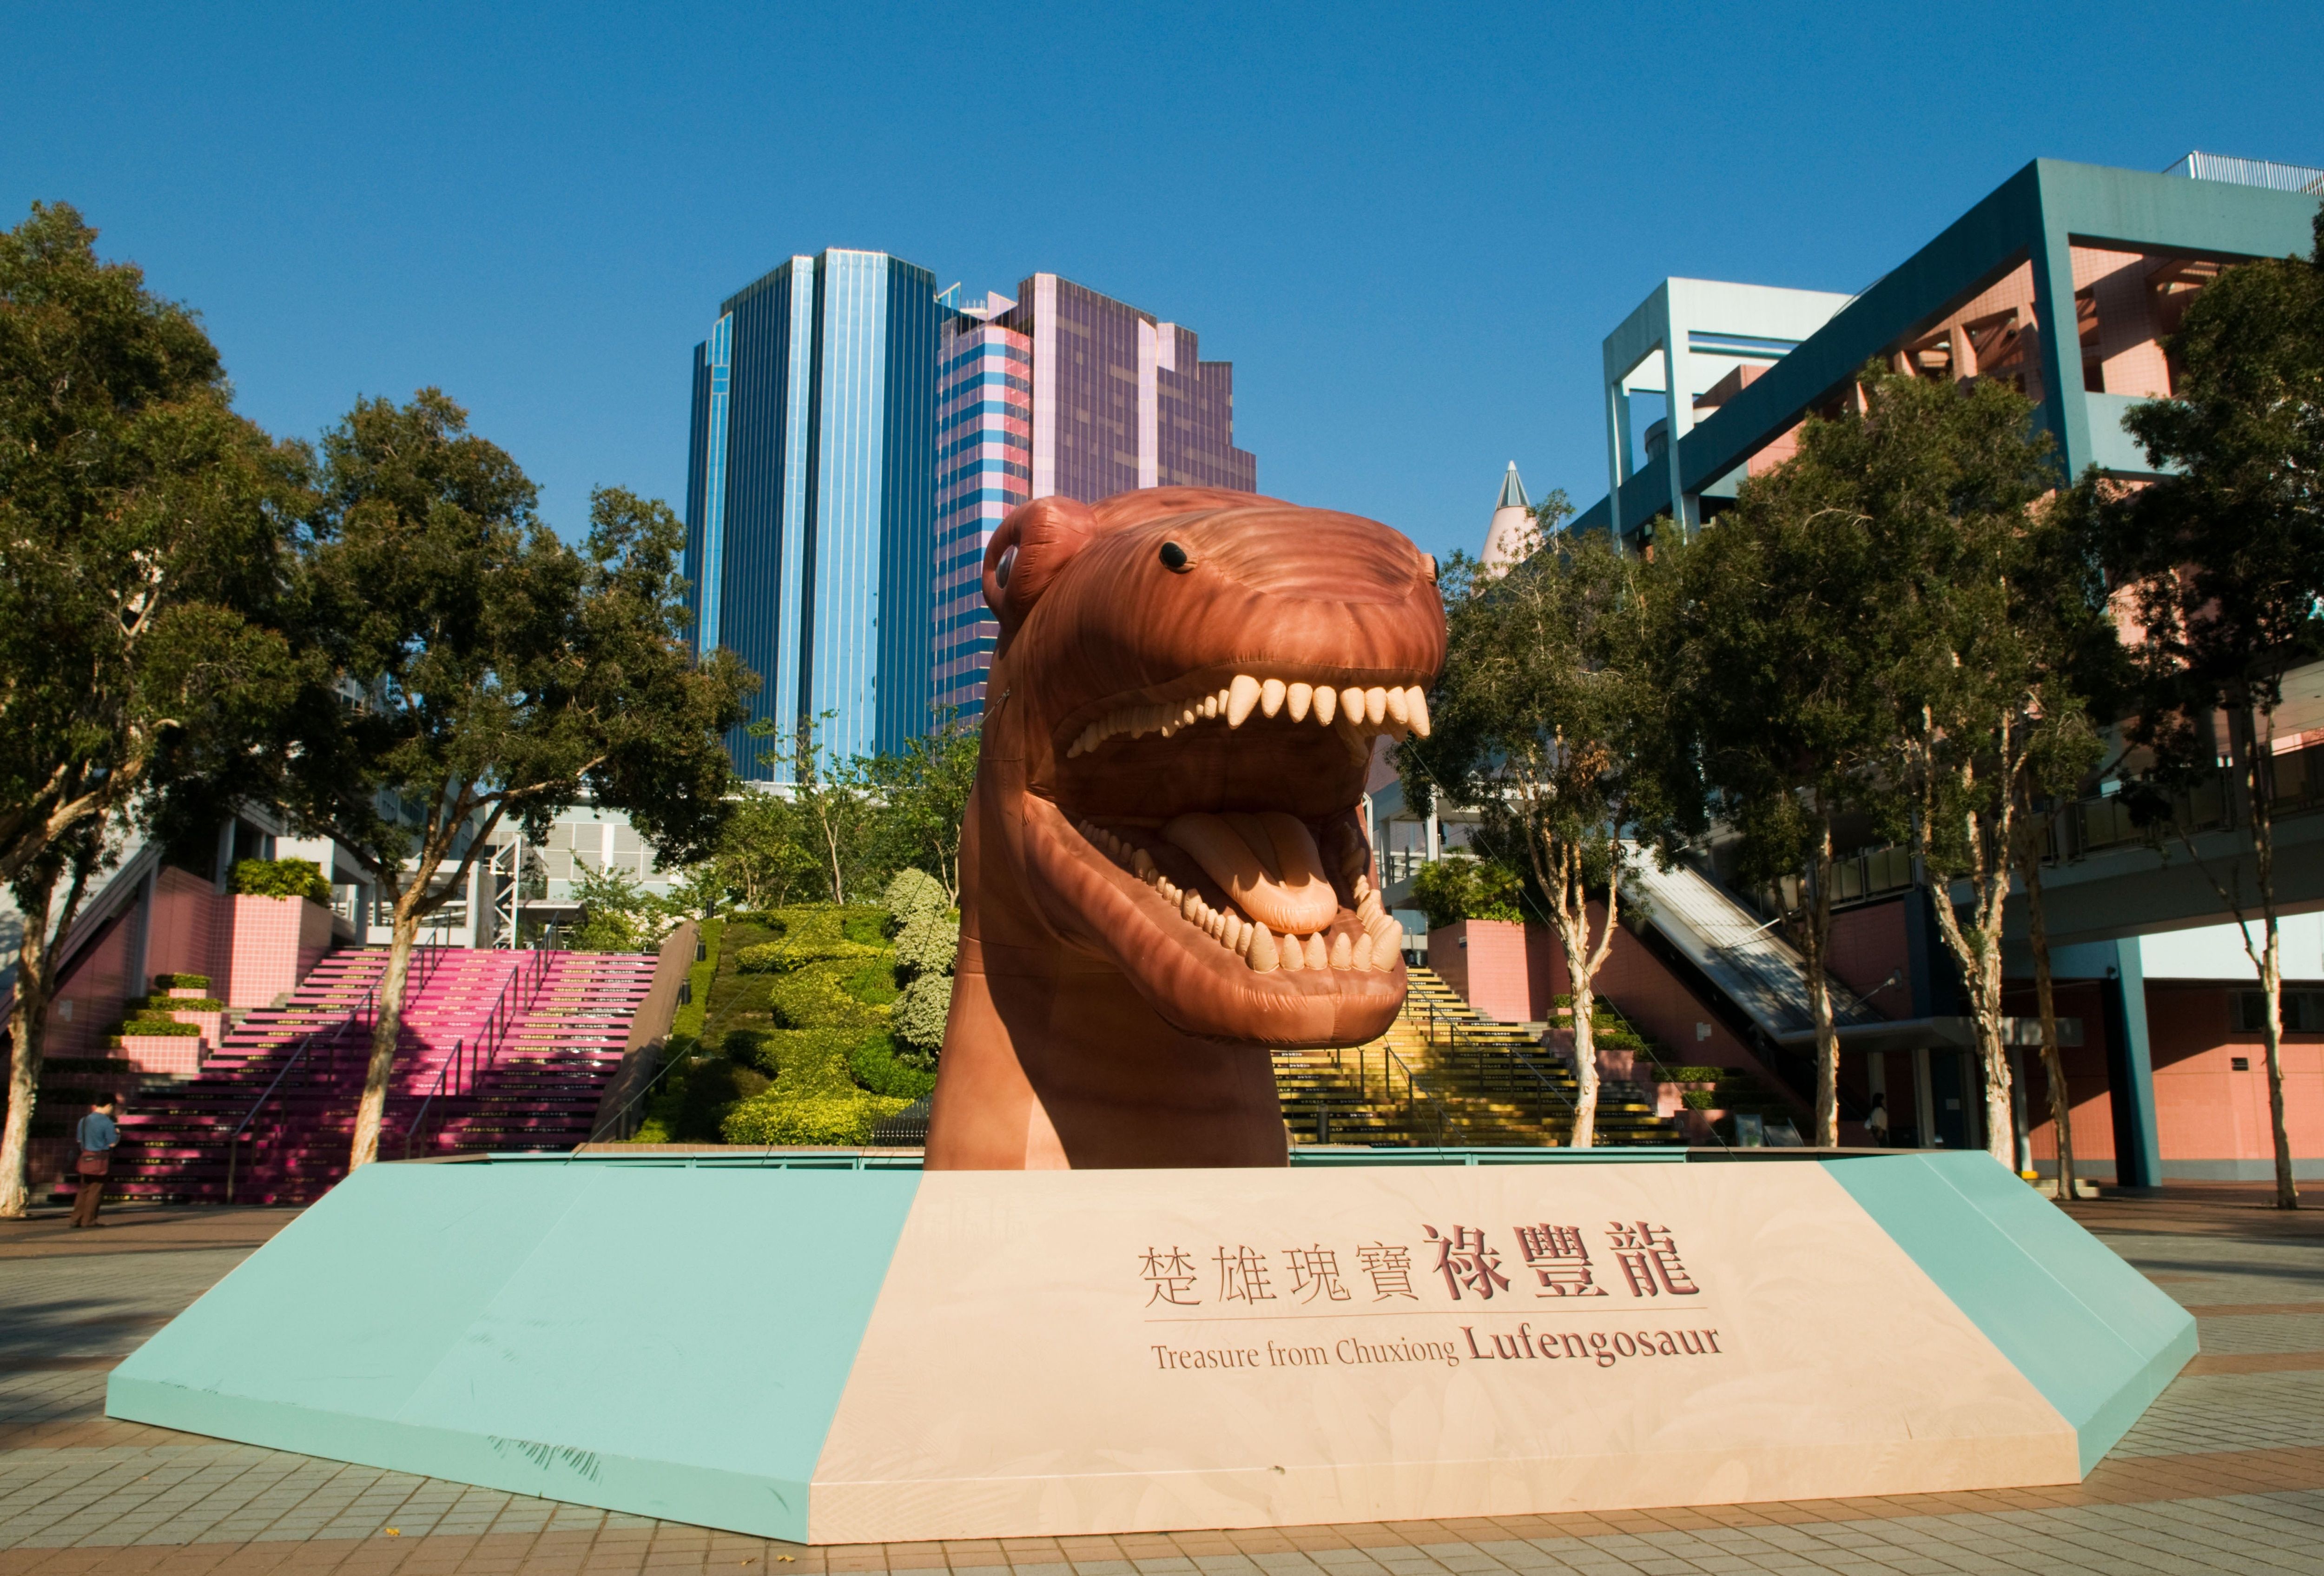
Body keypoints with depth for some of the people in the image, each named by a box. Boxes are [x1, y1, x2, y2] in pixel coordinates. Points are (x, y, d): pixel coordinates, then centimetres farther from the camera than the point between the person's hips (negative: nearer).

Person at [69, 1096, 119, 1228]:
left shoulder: (84, 1120, 8)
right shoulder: (107, 1122, -14)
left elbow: (79, 1140, 14)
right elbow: (112, 1143, -13)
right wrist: (118, 1134, 5)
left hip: (85, 1158, 7)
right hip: (100, 1161, -7)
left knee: (84, 1189, 15)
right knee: (96, 1191, 1)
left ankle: (76, 1219, 15)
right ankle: (88, 1220, 3)